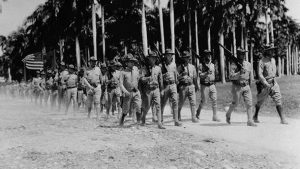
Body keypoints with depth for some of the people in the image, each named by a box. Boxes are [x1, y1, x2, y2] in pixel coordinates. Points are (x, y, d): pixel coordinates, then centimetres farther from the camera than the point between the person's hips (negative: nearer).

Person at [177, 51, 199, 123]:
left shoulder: (192, 67, 11)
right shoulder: (180, 67, 1)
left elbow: (195, 77, 18)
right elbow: (177, 78, 0)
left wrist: (196, 86, 21)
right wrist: (182, 74, -15)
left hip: (191, 86, 2)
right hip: (183, 86, -2)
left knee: (193, 102, -6)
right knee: (181, 103, 7)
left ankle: (194, 117, -1)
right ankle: (178, 116, 29)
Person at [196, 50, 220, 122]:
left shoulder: (212, 65, 12)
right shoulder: (202, 65, -4)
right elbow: (200, 75, -13)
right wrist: (207, 73, -25)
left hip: (212, 85, 5)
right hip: (204, 85, -4)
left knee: (214, 100, -1)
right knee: (203, 101, 2)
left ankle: (215, 116, 4)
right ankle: (198, 112, 26)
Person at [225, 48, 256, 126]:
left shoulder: (248, 64, 6)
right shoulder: (234, 65, -9)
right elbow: (231, 77, -17)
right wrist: (239, 73, -28)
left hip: (246, 86, 4)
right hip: (237, 87, -4)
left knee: (249, 103, -4)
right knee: (235, 103, 6)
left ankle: (250, 121, -1)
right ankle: (228, 114, 33)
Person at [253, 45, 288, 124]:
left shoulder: (273, 60, 8)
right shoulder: (262, 61, -13)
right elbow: (260, 74, -21)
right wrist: (266, 84, -30)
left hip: (273, 83, 5)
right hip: (264, 84, -5)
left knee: (278, 100, -7)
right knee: (260, 101, 10)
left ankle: (282, 119, -7)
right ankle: (255, 116, 31)